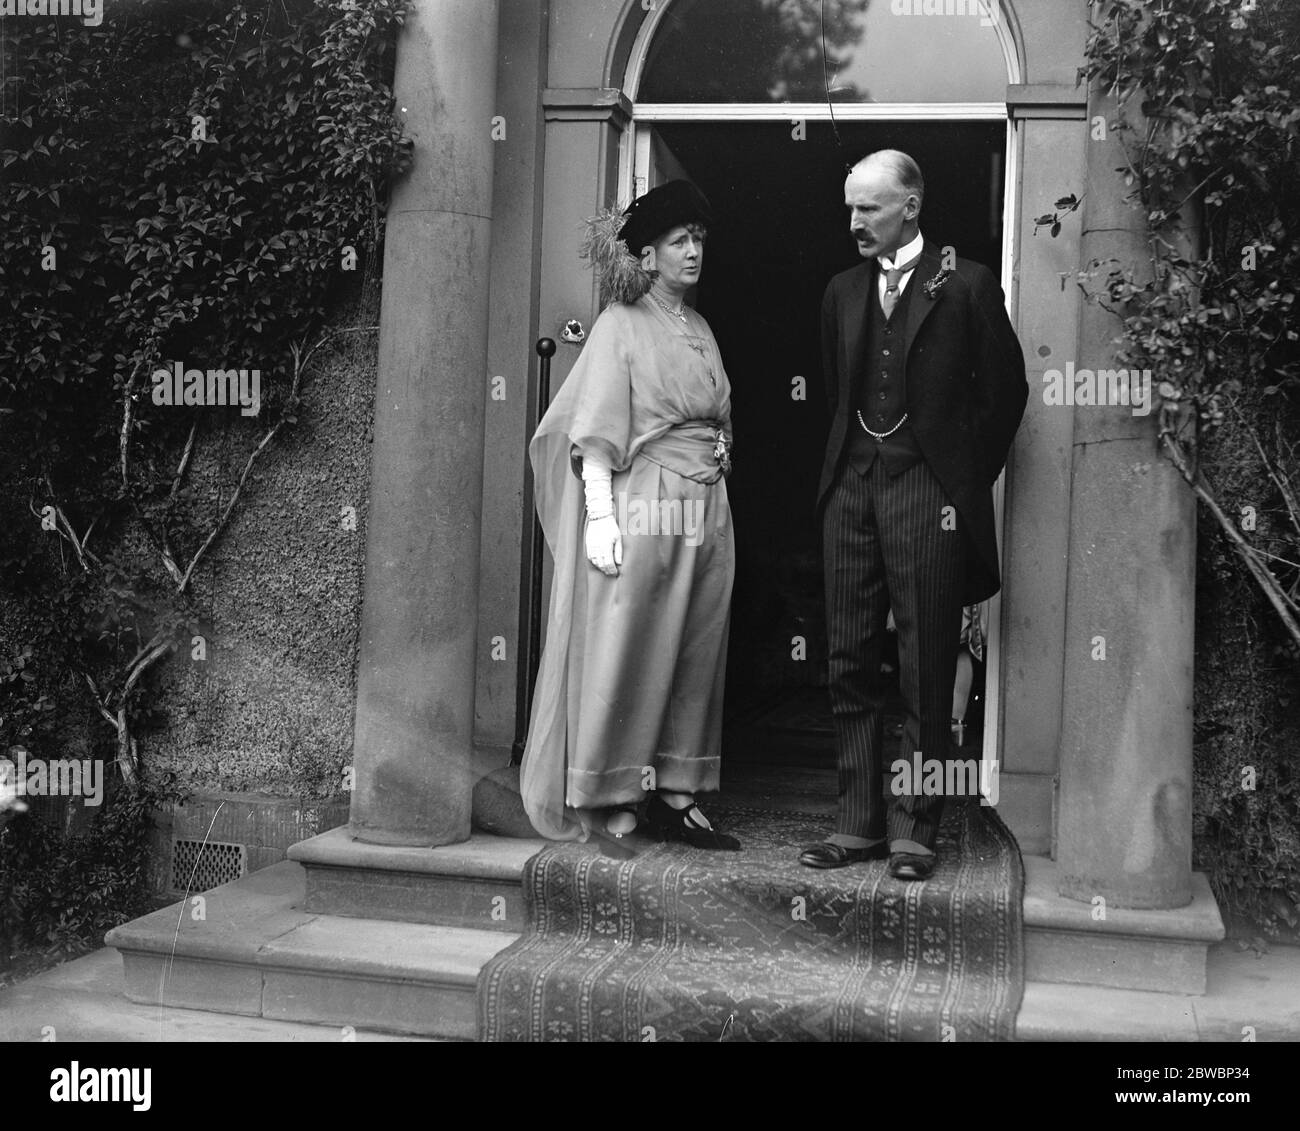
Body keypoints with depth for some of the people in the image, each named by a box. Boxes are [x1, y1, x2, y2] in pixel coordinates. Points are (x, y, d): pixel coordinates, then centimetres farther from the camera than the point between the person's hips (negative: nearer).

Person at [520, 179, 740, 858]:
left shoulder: (701, 330, 16)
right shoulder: (620, 326, -2)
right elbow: (594, 432, -9)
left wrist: (716, 475, 12)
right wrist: (600, 515, -17)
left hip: (707, 515, 7)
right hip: (641, 510, -7)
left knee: (694, 658, 7)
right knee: (622, 656, -2)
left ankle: (672, 795, 16)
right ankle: (604, 803, 6)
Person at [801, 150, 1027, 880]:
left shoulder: (967, 285, -1)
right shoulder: (843, 292, 14)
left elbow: (1007, 390, 1)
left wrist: (967, 484, 1)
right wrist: (846, 468, 12)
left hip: (927, 490, -5)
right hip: (852, 487, 5)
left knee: (926, 674, -1)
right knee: (851, 664, 6)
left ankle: (916, 828, 8)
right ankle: (860, 822, 15)